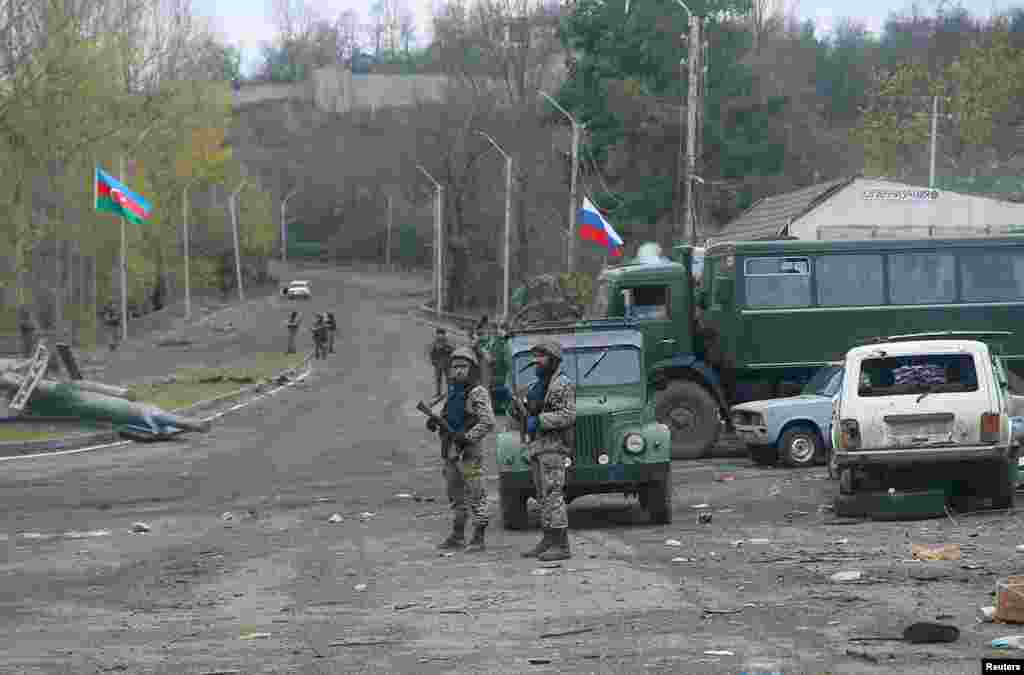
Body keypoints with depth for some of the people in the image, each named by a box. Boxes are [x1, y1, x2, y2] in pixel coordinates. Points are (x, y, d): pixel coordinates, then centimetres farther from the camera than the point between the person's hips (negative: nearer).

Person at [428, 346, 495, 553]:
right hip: (451, 452, 8)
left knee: (475, 496, -6)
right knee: (455, 495, 15)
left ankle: (478, 538, -4)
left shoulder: (478, 393, -9)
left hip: (469, 451, -8)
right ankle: (457, 536, 24)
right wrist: (434, 423, 3)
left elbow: (488, 422, -16)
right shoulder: (453, 392, 15)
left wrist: (467, 437, -23)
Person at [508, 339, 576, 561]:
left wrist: (539, 420, -22)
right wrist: (509, 402, 3)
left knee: (552, 494, -14)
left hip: (554, 446, -9)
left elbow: (568, 416, -18)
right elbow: (521, 415, 21)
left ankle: (561, 545, -16)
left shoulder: (563, 385, -8)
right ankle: (549, 541, 14)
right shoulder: (535, 387, 19)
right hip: (536, 446, 9)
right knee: (543, 496, 10)